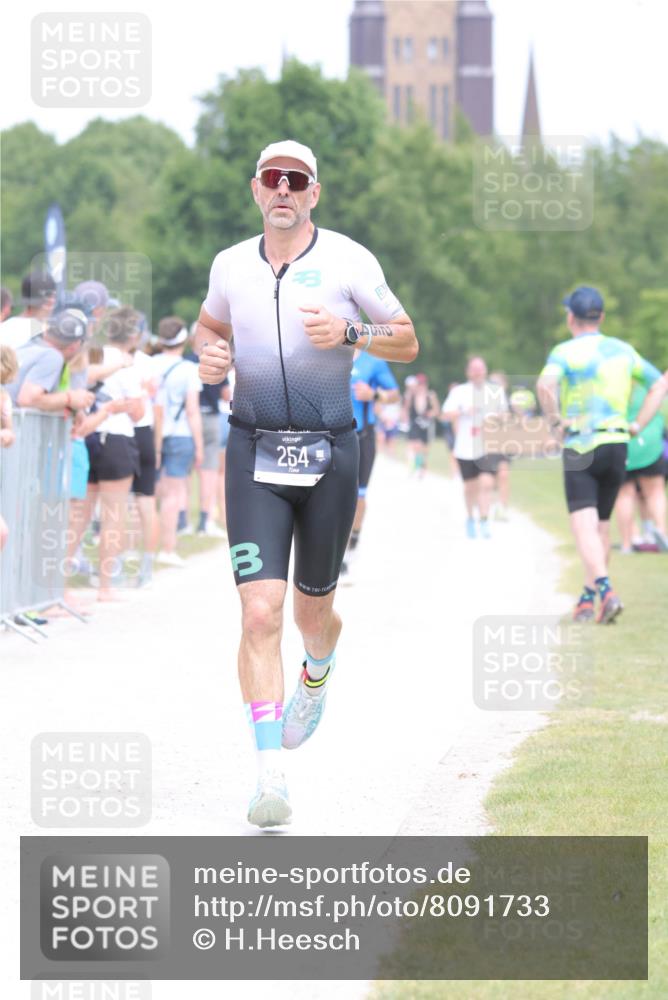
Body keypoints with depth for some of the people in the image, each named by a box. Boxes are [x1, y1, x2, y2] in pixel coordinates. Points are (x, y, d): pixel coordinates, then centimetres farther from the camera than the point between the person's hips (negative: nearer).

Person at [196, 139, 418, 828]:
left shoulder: (348, 261, -1)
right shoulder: (231, 265, 6)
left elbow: (407, 342, 4)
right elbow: (209, 324, 26)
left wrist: (348, 334, -15)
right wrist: (209, 355, 3)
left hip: (329, 454, 0)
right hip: (255, 456, 1)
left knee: (312, 611, 13)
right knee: (260, 614, -14)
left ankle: (317, 675, 52)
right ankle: (270, 777, -16)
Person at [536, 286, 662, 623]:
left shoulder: (564, 352, -7)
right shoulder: (622, 350, 9)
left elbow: (545, 384, -28)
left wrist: (555, 421, -14)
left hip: (580, 447, -5)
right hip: (617, 443, 5)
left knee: (584, 526, -10)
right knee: (601, 525, 17)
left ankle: (606, 591, -30)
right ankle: (588, 598, 25)